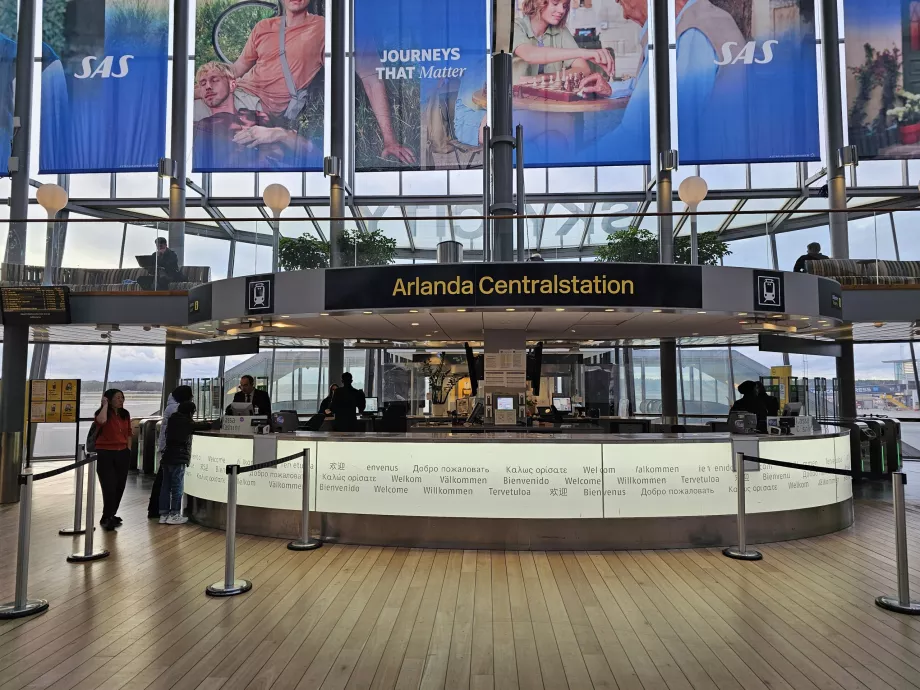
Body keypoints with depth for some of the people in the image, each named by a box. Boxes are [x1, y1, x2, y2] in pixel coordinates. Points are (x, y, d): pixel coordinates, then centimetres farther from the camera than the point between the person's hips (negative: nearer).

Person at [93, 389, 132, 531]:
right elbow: (101, 421, -34)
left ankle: (110, 516, 24)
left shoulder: (125, 414, 8)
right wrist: (105, 405, -21)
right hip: (105, 454, -5)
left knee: (119, 486, 9)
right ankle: (107, 518, 5)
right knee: (109, 487, -6)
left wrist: (129, 449, 12)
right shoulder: (103, 413, -8)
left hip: (122, 454, 5)